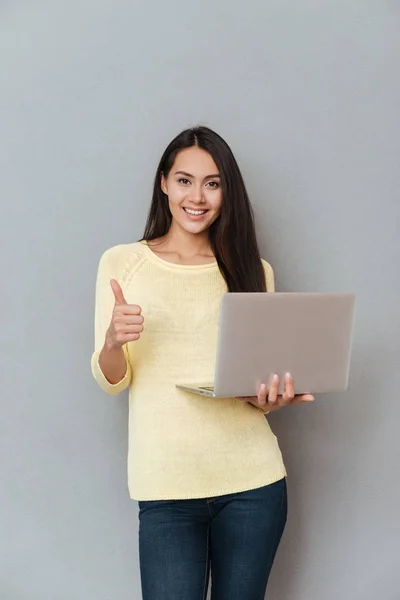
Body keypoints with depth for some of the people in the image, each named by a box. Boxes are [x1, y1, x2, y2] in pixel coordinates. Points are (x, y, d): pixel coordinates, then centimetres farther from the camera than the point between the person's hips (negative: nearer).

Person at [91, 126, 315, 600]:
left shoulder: (252, 270, 9)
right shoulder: (122, 263, 4)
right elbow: (111, 380, 2)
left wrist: (271, 397, -11)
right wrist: (114, 340, -20)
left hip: (252, 479, 2)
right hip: (167, 486, -1)